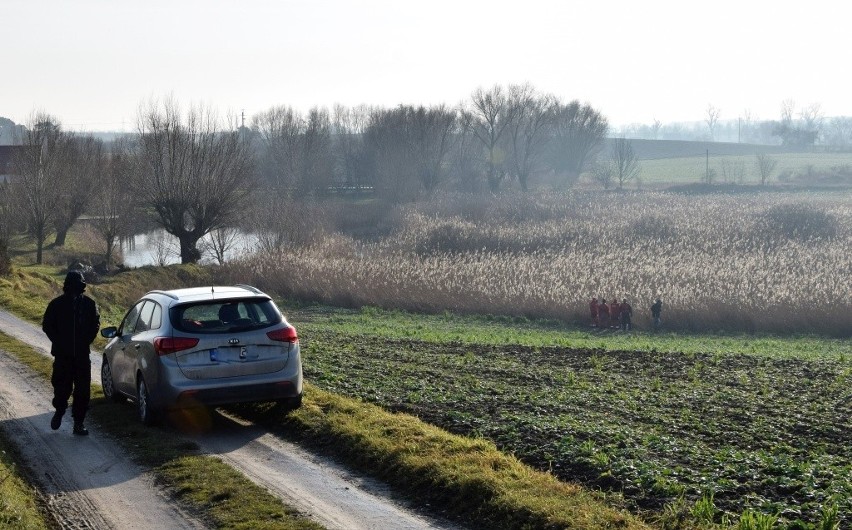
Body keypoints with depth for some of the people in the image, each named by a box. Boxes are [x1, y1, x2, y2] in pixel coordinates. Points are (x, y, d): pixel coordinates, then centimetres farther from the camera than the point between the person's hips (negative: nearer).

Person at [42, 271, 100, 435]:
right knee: (62, 386, 2)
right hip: (62, 354, -1)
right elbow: (47, 325, 4)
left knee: (82, 390, 0)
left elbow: (95, 324, 12)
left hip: (82, 355, 1)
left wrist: (87, 341, 1)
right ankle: (59, 411, 31)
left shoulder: (89, 304, 0)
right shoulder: (57, 304, -4)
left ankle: (79, 422, 8)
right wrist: (58, 342, -3)